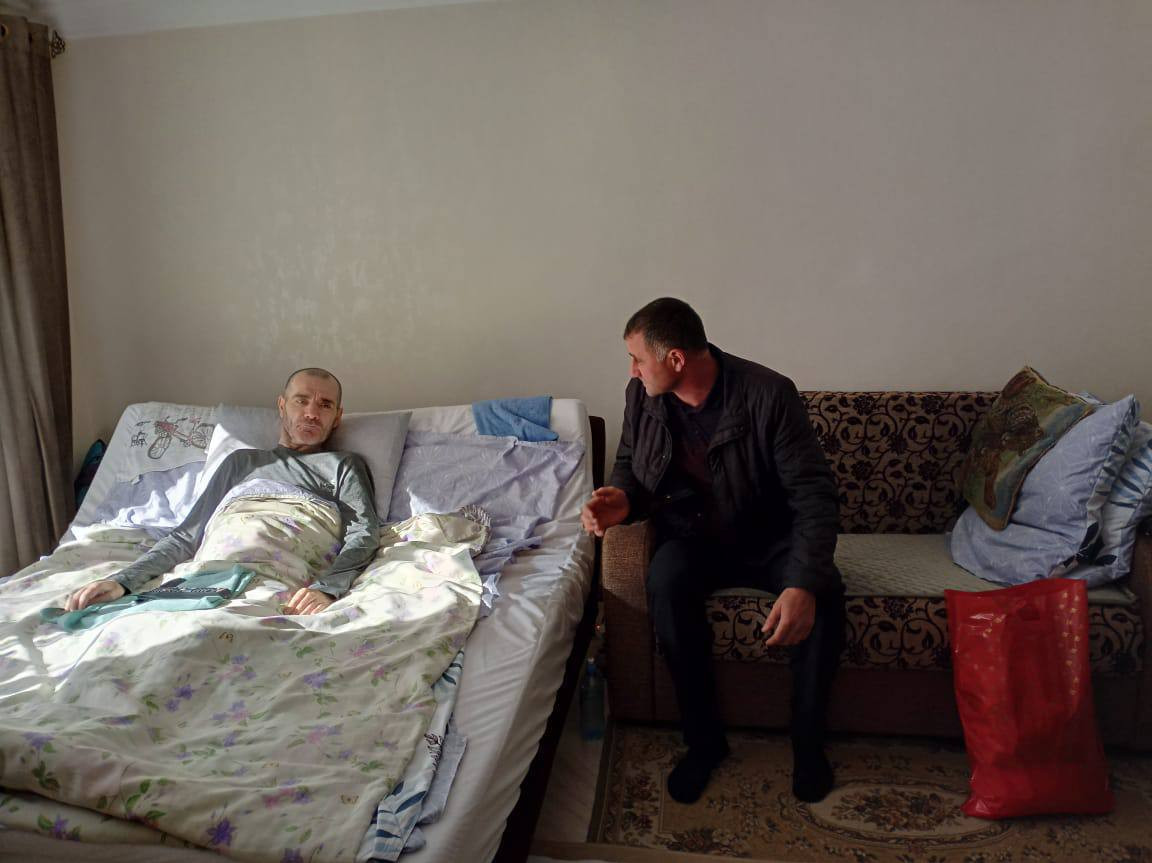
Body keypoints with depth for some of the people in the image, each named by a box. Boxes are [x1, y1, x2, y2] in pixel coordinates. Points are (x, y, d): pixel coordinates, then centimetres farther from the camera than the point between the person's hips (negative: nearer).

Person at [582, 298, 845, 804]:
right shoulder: (641, 397, -8)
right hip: (691, 536, 2)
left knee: (825, 593, -30)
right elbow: (628, 463, 10)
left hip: (767, 536, -2)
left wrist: (804, 583, -37)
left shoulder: (768, 394, -22)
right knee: (665, 585, -31)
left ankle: (807, 742, -4)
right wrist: (622, 499, -16)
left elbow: (813, 493, -22)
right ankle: (704, 739, -11)